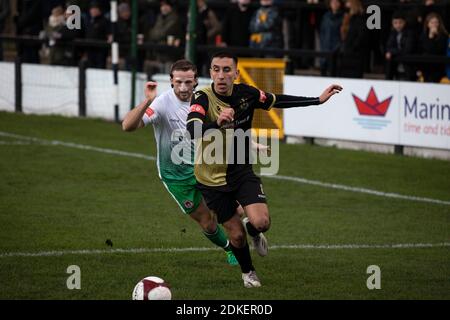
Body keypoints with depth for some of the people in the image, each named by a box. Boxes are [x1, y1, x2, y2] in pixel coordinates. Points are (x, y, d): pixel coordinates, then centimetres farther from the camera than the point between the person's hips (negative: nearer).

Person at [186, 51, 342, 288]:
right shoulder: (202, 98, -25)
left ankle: (253, 231, 22)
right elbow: (192, 131, -43)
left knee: (261, 222, -18)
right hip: (211, 178, -3)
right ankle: (247, 272, 37)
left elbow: (277, 101, 8)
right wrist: (217, 123, -62)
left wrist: (318, 100, 10)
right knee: (236, 234, 4)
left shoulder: (245, 93, -11)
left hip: (241, 170, 3)